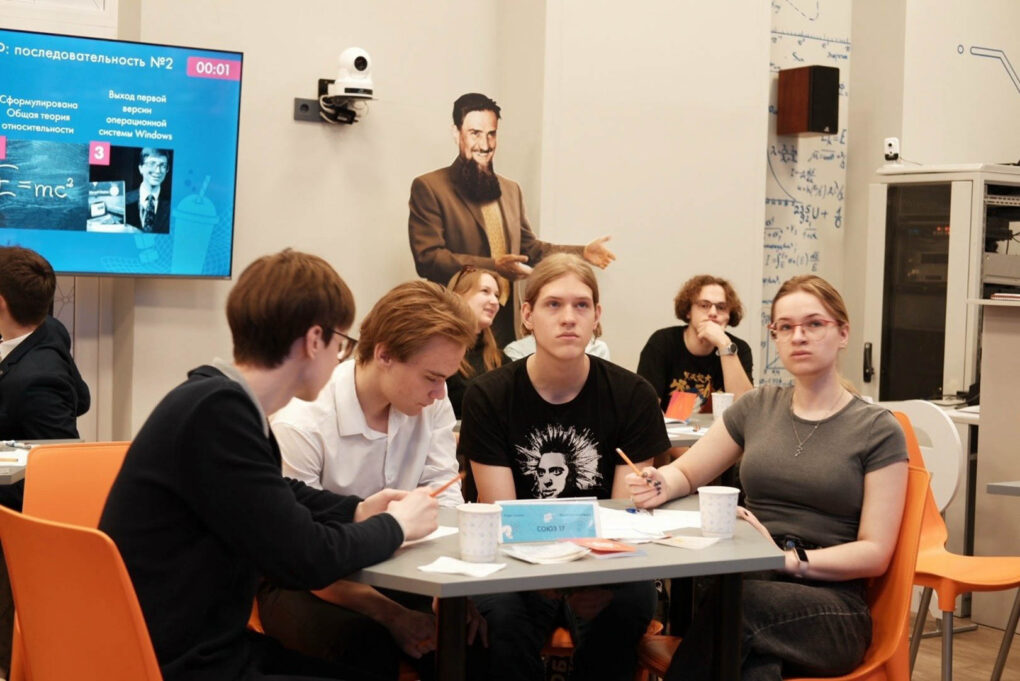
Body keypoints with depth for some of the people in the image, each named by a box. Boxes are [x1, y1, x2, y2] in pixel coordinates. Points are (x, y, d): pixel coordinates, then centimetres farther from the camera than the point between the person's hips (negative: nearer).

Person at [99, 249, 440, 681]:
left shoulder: (222, 399, 4)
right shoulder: (217, 411, -24)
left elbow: (280, 498, 25)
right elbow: (305, 559, -22)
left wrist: (357, 511, 10)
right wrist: (394, 525, -5)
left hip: (206, 646, 9)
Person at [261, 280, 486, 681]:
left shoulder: (431, 402, -5)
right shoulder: (300, 423, -23)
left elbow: (444, 497, -4)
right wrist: (393, 617, -31)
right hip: (306, 586, -5)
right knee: (367, 640, -34)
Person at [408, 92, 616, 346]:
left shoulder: (511, 190, 17)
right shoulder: (428, 188, -4)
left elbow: (528, 248, 20)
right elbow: (428, 258, -14)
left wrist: (582, 252, 6)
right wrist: (494, 267, -21)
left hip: (504, 323, 5)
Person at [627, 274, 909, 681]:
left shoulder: (878, 432, 3)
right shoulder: (756, 408, 15)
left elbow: (875, 554, -3)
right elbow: (685, 472, 22)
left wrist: (790, 558, -19)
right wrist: (661, 485, -3)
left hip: (830, 606, -2)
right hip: (751, 586, 2)